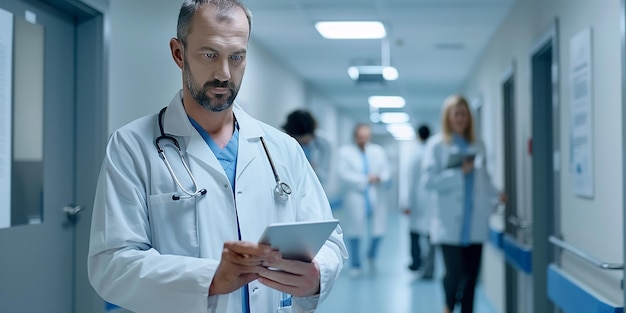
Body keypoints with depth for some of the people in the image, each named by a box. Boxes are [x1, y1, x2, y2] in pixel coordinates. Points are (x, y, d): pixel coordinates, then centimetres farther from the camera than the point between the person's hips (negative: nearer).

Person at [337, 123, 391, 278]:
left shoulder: (378, 151, 12)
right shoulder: (345, 151, 1)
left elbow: (386, 172, 7)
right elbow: (343, 174, -10)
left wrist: (379, 178, -16)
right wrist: (365, 179, -14)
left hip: (375, 199, 3)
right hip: (355, 199, -2)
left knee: (379, 230, -3)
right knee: (355, 233, 0)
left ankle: (371, 255, 27)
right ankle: (355, 265, 16)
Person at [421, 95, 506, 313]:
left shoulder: (477, 145, 11)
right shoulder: (437, 145, -1)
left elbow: (484, 179, 14)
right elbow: (429, 180, -8)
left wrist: (496, 195, -3)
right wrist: (459, 173, -13)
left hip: (475, 223, 4)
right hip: (450, 224, -4)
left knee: (471, 276, 6)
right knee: (455, 271, -8)